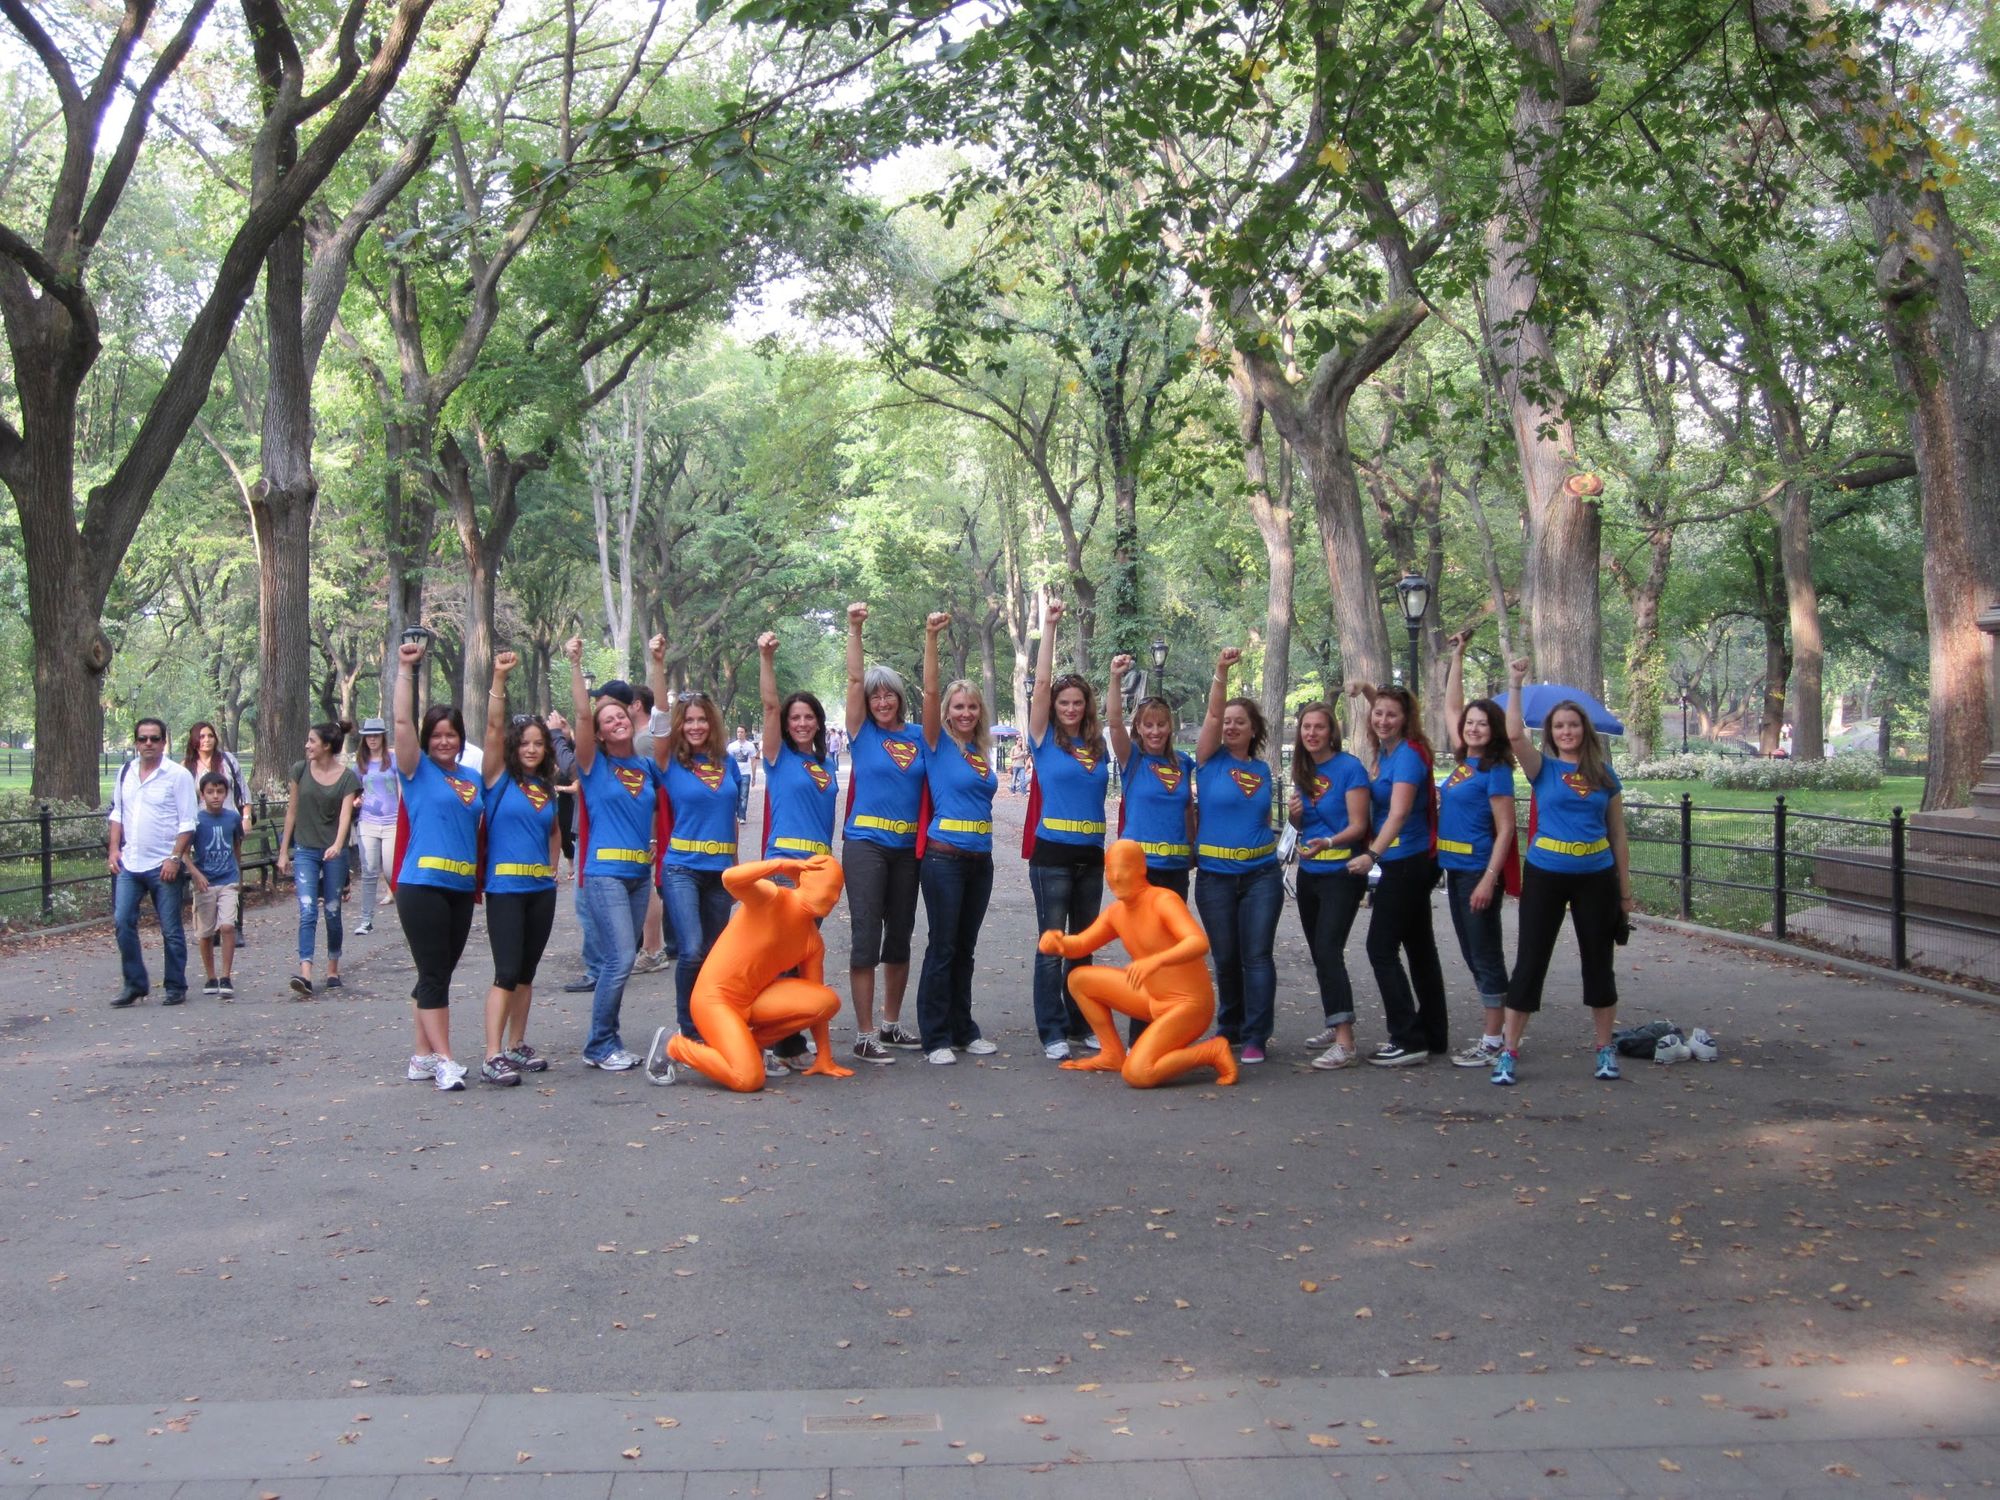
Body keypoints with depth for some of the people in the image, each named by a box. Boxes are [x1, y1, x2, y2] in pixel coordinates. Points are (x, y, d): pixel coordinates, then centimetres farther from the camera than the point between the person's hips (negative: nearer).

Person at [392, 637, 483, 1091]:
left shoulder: (472, 778, 14)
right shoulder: (417, 770, -1)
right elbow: (402, 721, -12)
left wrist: (482, 876, 14)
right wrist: (405, 669, -14)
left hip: (461, 887, 6)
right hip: (422, 884, -6)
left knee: (439, 974, 11)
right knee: (434, 974, -8)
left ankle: (422, 1057, 20)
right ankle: (443, 1062, -8)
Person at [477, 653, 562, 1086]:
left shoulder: (546, 788, 12)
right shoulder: (499, 778, -3)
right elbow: (493, 727, -15)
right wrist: (499, 679, -23)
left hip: (541, 888, 6)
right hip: (505, 887, -6)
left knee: (526, 972, 11)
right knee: (507, 972, -11)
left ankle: (516, 1046, 20)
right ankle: (492, 1057, -11)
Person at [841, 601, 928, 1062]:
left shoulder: (918, 737, 8)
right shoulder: (863, 734, -1)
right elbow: (855, 679, -8)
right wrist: (855, 629, -13)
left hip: (907, 846, 4)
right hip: (866, 843, -4)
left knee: (900, 937, 12)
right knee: (866, 937, -6)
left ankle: (892, 1024, 24)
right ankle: (864, 1035, -2)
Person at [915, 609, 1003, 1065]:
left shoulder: (982, 751, 12)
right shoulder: (939, 743, -4)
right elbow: (930, 691, -15)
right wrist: (931, 637, -23)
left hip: (979, 859, 6)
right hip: (944, 857, -6)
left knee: (965, 948, 13)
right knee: (942, 947, -2)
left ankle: (963, 1030, 21)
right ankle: (936, 1038, 4)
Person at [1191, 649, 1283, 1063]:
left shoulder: (1262, 769, 9)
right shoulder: (1211, 759, -1)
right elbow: (1212, 713, -17)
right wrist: (1221, 671, -29)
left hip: (1261, 874, 2)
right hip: (1215, 875, -2)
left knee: (1257, 956, -4)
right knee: (1225, 957, 7)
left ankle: (1255, 1037, 0)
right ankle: (1230, 1027, 25)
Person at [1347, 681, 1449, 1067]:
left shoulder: (1407, 755, -16)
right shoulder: (1384, 751, 9)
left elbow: (1398, 812, -29)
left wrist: (1373, 854, -38)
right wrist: (1366, 690, 12)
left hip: (1406, 864, -10)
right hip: (1413, 863, 10)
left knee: (1381, 949, -9)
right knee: (1420, 948, 14)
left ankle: (1409, 1041, -8)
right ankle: (1434, 1034, 22)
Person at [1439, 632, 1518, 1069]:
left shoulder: (1495, 770, -11)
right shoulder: (1462, 761, 10)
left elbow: (1505, 830, -14)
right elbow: (1451, 707, 22)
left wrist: (1489, 880, -21)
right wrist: (1457, 656, 21)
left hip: (1479, 870, -8)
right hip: (1455, 869, 8)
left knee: (1486, 955, -3)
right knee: (1472, 955, 12)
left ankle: (1493, 1043, 1)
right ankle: (1490, 1034, 20)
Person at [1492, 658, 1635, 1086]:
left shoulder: (1605, 774, 7)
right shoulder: (1543, 768, 2)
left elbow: (1617, 834, 10)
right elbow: (1514, 735, -18)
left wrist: (1625, 889, 9)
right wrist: (1515, 685, -18)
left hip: (1596, 877, 2)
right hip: (1546, 874, -2)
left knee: (1599, 963, 9)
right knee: (1529, 961, -1)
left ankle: (1605, 1050, 20)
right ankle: (1508, 1051, 4)